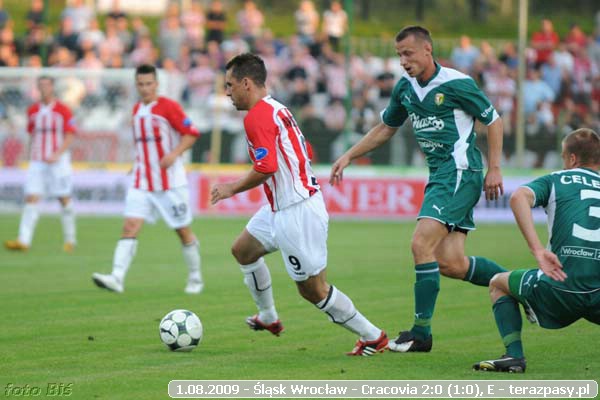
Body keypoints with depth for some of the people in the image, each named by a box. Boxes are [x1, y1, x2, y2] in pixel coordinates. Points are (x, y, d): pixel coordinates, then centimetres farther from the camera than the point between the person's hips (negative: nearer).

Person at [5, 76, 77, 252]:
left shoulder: (63, 110, -4)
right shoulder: (32, 110, 10)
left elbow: (69, 137, -7)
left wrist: (57, 155, -19)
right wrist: (32, 155, 15)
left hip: (58, 161, -3)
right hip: (37, 162, 3)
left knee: (64, 199, 2)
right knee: (31, 198, -9)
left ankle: (70, 239, 17)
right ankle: (24, 241, -16)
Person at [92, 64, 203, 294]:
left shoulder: (169, 107, -9)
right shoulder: (137, 110, 10)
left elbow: (191, 134, -11)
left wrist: (174, 153, -24)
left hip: (170, 182, -5)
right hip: (141, 182, 5)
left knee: (183, 231, 6)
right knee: (130, 227, -12)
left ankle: (195, 279, 24)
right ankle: (117, 278, -23)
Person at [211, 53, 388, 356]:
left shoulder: (256, 117, -18)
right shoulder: (276, 109, 13)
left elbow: (266, 168, -26)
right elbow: (306, 153, 19)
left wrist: (232, 188, -11)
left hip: (296, 213, -11)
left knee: (313, 289, -2)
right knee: (243, 250, 24)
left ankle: (372, 337, 6)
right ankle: (268, 318, 35)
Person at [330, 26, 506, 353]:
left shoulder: (456, 84, -11)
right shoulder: (405, 87, 10)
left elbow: (493, 121, -3)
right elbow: (385, 128, 24)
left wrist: (494, 169, -7)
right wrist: (348, 156, 18)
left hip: (460, 171, -8)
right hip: (439, 175, 8)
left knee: (421, 244, -17)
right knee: (449, 263, -1)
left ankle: (421, 333, -13)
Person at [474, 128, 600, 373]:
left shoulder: (556, 181, 12)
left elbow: (519, 197, -9)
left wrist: (538, 250, -15)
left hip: (562, 288, -2)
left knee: (499, 284, 25)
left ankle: (514, 355, 8)